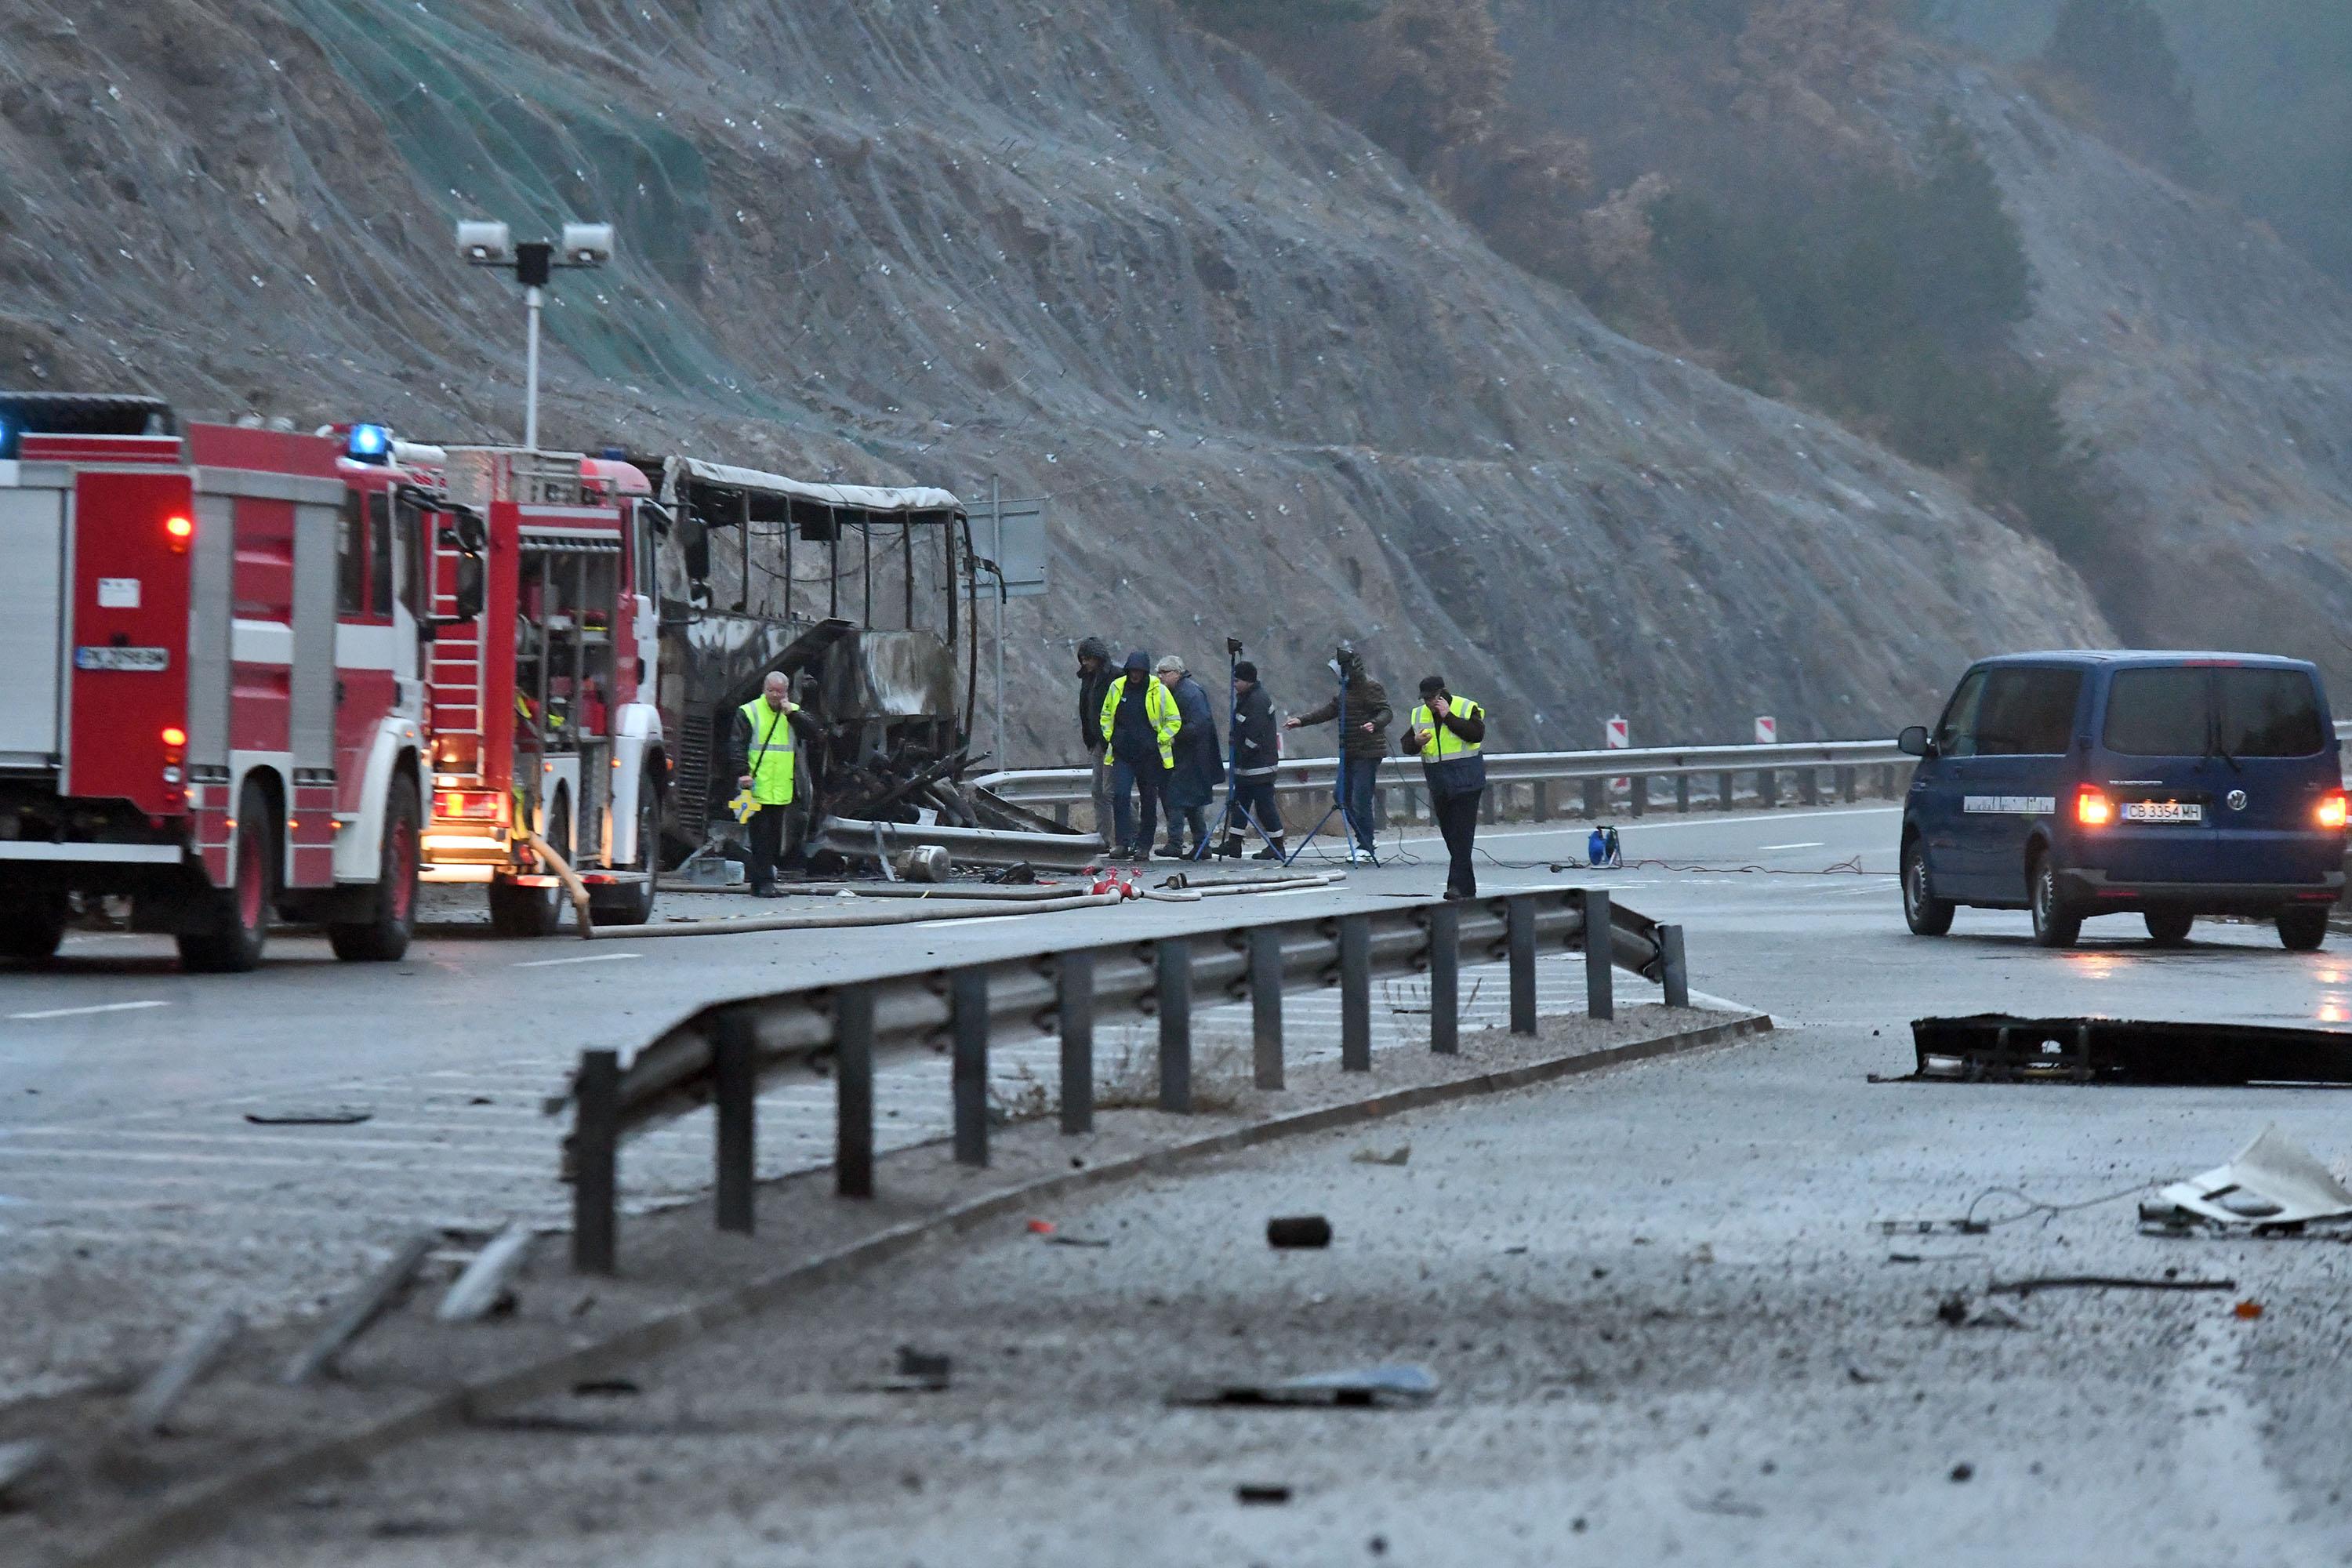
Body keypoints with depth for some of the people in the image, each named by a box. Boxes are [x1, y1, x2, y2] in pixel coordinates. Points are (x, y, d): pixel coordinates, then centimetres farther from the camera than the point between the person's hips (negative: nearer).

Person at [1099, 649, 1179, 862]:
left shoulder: (1159, 691, -6)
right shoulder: (1117, 688, 2)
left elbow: (1174, 721, 2)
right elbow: (1106, 716, 17)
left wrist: (1160, 741, -6)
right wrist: (1109, 738, 7)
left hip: (1149, 756, -1)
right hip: (1123, 754, 1)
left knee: (1148, 801, 7)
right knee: (1120, 795, -14)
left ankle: (1144, 846, 16)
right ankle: (1124, 844, -14)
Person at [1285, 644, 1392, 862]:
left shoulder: (1371, 687, -11)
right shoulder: (1347, 688, 17)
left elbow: (1386, 711, -20)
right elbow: (1330, 710, 23)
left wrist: (1375, 724, -41)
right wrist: (1301, 721, 18)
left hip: (1367, 753, -10)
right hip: (1350, 752, 10)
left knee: (1360, 800, -12)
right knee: (1342, 797, 8)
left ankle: (1366, 847, -7)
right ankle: (1365, 842, 14)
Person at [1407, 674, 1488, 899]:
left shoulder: (1467, 708, -7)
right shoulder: (1420, 714, 10)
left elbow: (1476, 733, -22)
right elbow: (1406, 743, 11)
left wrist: (1448, 716, -22)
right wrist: (1416, 741, -12)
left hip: (1465, 781, -6)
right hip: (1439, 785, 6)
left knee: (1461, 834, -12)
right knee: (1450, 835, 9)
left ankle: (1459, 885, -17)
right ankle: (1467, 888, 17)